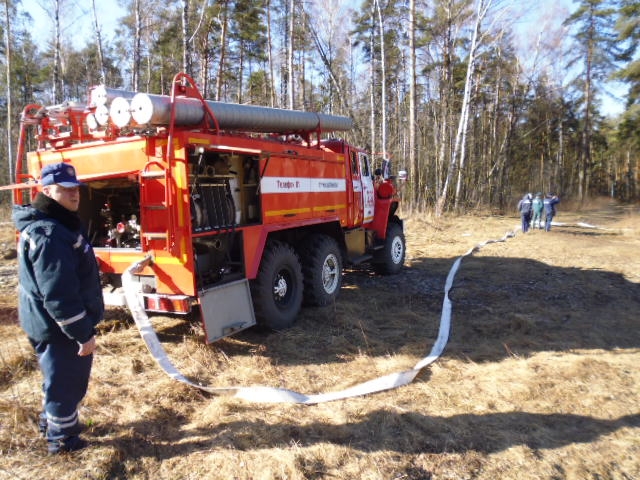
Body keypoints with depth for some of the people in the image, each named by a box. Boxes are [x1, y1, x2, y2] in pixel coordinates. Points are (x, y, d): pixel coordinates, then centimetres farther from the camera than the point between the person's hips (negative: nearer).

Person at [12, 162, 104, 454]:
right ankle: (61, 438, 27)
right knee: (65, 381, 8)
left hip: (53, 324, 11)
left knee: (60, 378, 27)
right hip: (59, 327, -11)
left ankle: (52, 421, 47)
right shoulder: (48, 235, -26)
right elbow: (58, 295, -29)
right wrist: (83, 334, -23)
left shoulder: (58, 224, 9)